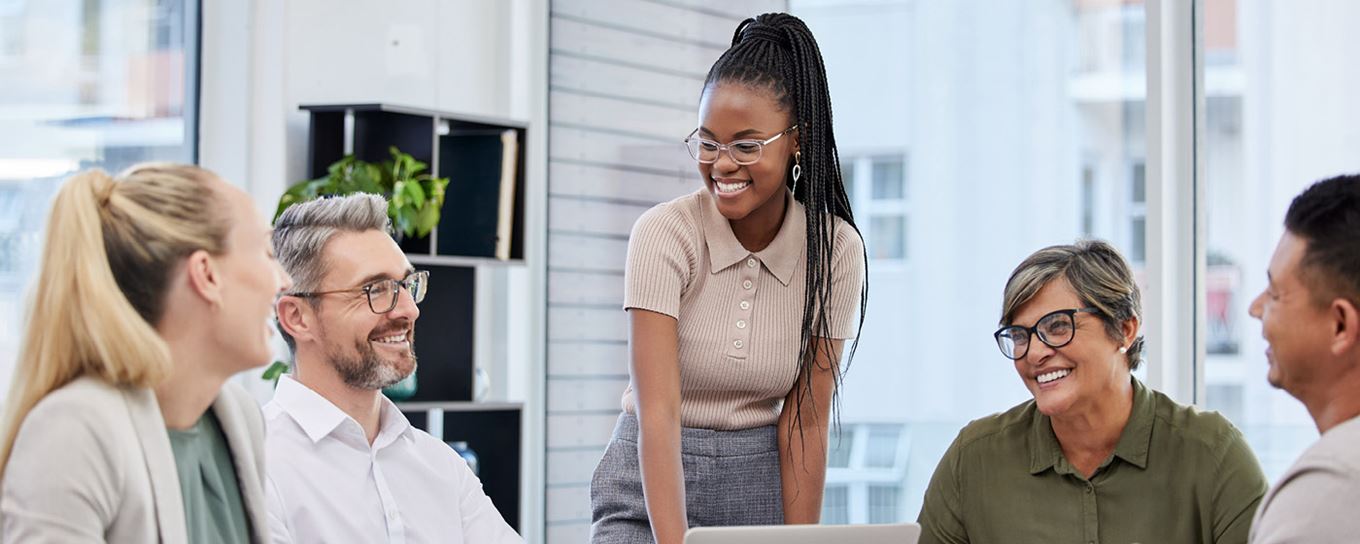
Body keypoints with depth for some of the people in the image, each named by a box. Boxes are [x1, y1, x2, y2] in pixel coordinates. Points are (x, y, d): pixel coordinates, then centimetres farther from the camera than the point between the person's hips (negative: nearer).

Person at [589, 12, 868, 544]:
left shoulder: (836, 249, -8)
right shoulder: (664, 235, -15)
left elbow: (805, 421, -6)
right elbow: (658, 412, -22)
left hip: (762, 488, 2)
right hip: (653, 485, -2)